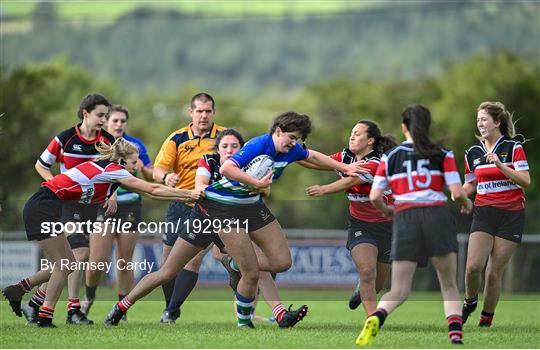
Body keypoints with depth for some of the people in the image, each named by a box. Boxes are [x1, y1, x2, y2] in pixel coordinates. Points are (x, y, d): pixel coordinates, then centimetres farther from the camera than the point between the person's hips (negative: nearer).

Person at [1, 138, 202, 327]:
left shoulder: (109, 171, 16)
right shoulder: (112, 170, -10)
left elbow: (149, 192, 18)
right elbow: (153, 190, -8)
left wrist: (184, 197, 16)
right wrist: (188, 194, -1)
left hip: (40, 207, 9)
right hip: (43, 208, -9)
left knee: (68, 266, 11)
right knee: (63, 266, -4)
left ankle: (17, 290, 16)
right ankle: (45, 317, -2)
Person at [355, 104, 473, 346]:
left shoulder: (390, 157, 10)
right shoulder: (443, 155, 7)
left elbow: (374, 197, 7)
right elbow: (457, 193, 0)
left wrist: (386, 211, 28)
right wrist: (467, 204, 22)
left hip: (405, 219, 1)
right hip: (438, 217, -1)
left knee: (399, 291, 4)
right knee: (449, 286, 14)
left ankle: (376, 318, -28)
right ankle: (456, 336, -5)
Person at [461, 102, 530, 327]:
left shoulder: (513, 147, -4)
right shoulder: (473, 153, 8)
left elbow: (526, 181, -11)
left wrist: (501, 165, -22)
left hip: (511, 215, -3)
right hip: (483, 213, 3)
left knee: (494, 273, -5)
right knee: (473, 266, -15)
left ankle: (487, 317, 12)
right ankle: (469, 301, 13)